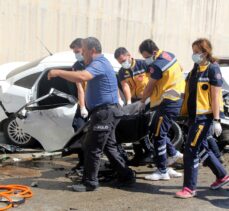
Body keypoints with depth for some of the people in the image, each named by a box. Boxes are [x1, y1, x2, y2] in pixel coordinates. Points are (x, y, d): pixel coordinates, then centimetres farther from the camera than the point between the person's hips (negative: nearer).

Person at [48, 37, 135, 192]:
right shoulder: (100, 63, 19)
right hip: (107, 112, 11)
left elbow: (81, 77, -36)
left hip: (104, 113, -11)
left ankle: (90, 182, 5)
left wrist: (58, 72, -28)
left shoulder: (99, 64, -18)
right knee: (109, 146, 17)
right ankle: (126, 176, 24)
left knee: (92, 148, -4)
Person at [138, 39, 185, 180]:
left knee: (158, 135, -7)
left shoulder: (157, 65, -20)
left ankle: (162, 171, -2)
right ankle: (174, 153, 26)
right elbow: (181, 69, 24)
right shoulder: (169, 55, 8)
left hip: (168, 102, -10)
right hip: (178, 98, 10)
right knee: (155, 129, 19)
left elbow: (150, 87, -10)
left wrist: (142, 102, 4)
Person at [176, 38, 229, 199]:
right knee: (202, 148, 18)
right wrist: (186, 113, 14)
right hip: (195, 115, 9)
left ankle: (190, 188, 1)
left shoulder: (213, 69, -10)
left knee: (191, 151, -9)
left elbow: (215, 96, -14)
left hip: (206, 116, -9)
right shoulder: (195, 68, 14)